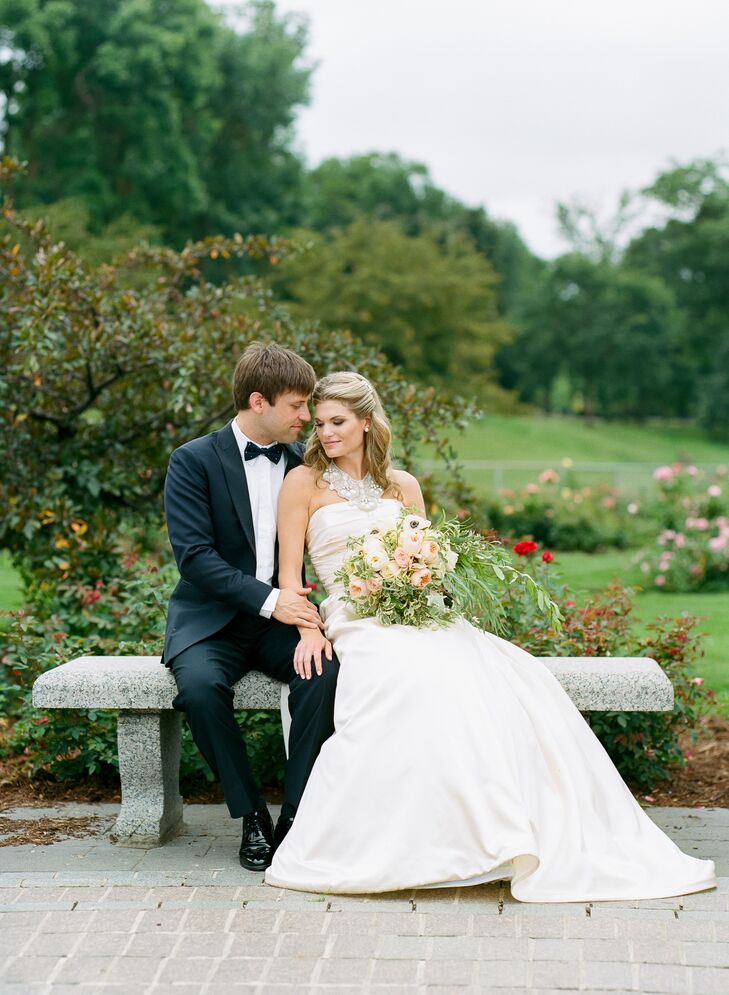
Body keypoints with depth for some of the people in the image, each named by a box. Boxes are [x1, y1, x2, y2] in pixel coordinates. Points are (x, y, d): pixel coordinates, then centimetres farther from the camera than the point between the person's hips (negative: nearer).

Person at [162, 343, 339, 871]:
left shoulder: (304, 462, 7)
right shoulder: (194, 462, -5)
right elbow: (195, 555, -13)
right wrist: (268, 600, -23)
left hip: (284, 615, 3)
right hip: (213, 619, -2)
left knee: (324, 672, -29)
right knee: (200, 685, -34)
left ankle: (296, 815, -18)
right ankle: (252, 815, -15)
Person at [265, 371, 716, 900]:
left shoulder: (402, 485, 18)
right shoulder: (304, 483, 8)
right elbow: (290, 571, 3)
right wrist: (308, 630, -13)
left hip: (417, 613, 4)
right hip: (357, 620, -4)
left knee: (511, 675, -22)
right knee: (425, 676, -36)